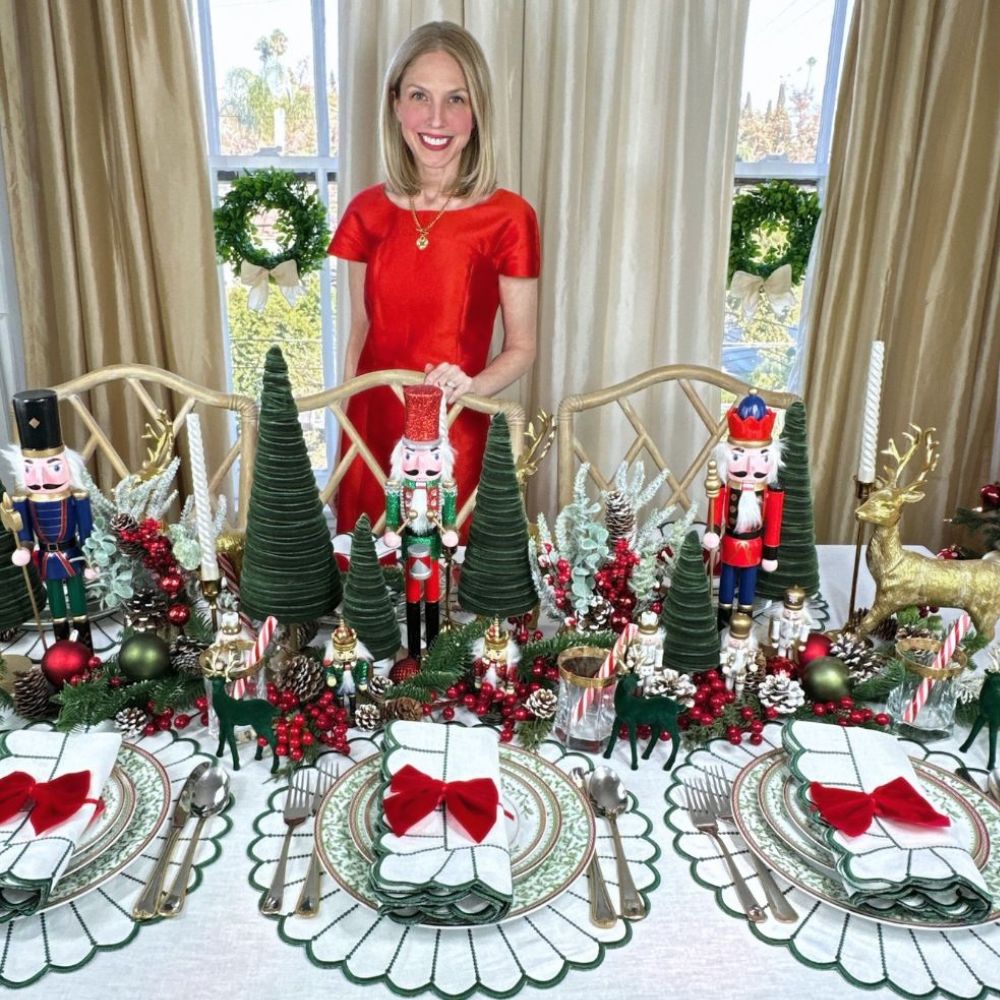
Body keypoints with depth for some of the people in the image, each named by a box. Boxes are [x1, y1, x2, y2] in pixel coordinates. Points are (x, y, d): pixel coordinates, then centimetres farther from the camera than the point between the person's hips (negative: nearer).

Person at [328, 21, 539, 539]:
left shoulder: (507, 217, -9)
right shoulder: (367, 211, 1)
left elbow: (521, 348, -3)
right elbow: (360, 333, 9)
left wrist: (472, 385, -22)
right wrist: (343, 424, 9)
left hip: (455, 436, -3)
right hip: (372, 426, 3)